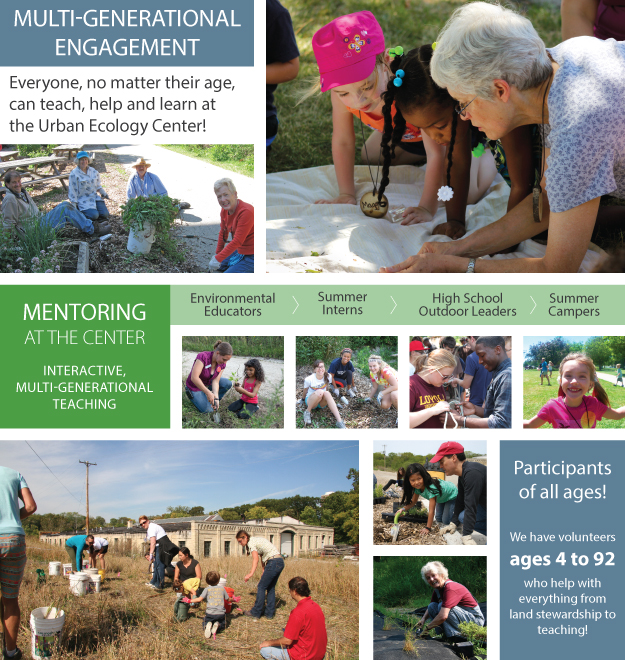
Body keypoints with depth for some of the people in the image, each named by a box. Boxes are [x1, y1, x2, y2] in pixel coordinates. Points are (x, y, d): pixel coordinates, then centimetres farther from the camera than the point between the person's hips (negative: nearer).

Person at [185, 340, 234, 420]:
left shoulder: (222, 364, -14)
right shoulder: (203, 356, -34)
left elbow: (215, 381, -17)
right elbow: (194, 378, -40)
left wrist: (216, 398, -33)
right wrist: (208, 393, -42)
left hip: (208, 383, 6)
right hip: (195, 387, -6)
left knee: (228, 384, -14)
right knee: (208, 410, -15)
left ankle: (213, 401, 4)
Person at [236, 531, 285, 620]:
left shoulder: (251, 542, -11)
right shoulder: (256, 540, 18)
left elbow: (255, 558, -28)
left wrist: (251, 573, -38)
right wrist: (264, 570, 16)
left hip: (273, 562, -10)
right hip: (280, 562, 10)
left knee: (261, 587, -2)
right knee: (271, 588, 15)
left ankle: (256, 612, 3)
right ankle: (269, 613, 17)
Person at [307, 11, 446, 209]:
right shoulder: (342, 94, -34)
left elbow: (436, 153, -43)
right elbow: (342, 142, -17)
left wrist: (427, 207, -44)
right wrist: (346, 194, -14)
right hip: (402, 131, 5)